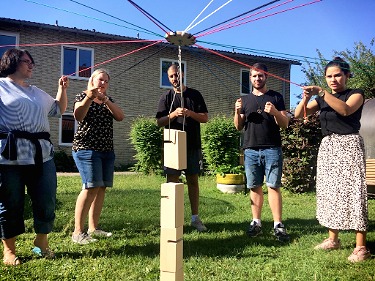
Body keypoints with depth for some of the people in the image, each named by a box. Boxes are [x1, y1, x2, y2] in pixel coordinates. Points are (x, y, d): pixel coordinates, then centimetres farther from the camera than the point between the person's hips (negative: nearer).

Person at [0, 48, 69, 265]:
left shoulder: (38, 92, 23)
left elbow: (59, 109, 31)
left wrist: (62, 89, 20)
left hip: (42, 153, 5)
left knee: (47, 201, 5)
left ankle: (42, 243, 24)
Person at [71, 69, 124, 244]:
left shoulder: (108, 100, 20)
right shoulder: (83, 96, 4)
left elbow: (120, 117, 2)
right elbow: (78, 116, -15)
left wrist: (105, 100, -9)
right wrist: (89, 98, -26)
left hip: (107, 150, 7)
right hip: (87, 148, -6)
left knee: (102, 188, 2)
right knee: (91, 187, -17)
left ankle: (93, 228, 10)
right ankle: (78, 232, -13)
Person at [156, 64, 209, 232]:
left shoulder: (195, 95, 9)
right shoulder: (166, 97, 6)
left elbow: (205, 118, 4)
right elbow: (159, 122, -1)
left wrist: (191, 113, -14)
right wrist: (173, 114, -18)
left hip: (193, 145, 1)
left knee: (193, 180, 7)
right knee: (172, 181, 0)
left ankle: (195, 218, 15)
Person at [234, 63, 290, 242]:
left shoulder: (276, 97, 8)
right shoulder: (245, 100, 16)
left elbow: (285, 124, 3)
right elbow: (238, 127, 15)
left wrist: (275, 113, -16)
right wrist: (237, 112, -4)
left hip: (272, 149, -2)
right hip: (251, 149, 3)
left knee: (273, 186, -5)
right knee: (255, 187, 4)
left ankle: (278, 225, -2)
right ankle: (256, 222, 12)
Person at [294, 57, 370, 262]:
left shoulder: (356, 94, 0)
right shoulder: (321, 99, 13)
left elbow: (345, 109, -22)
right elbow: (298, 115, 5)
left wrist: (321, 92, -28)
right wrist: (306, 98, -14)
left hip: (349, 146, -5)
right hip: (327, 147, 6)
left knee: (353, 192, -9)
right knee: (329, 192, 6)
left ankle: (361, 247, -6)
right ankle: (333, 239, 16)